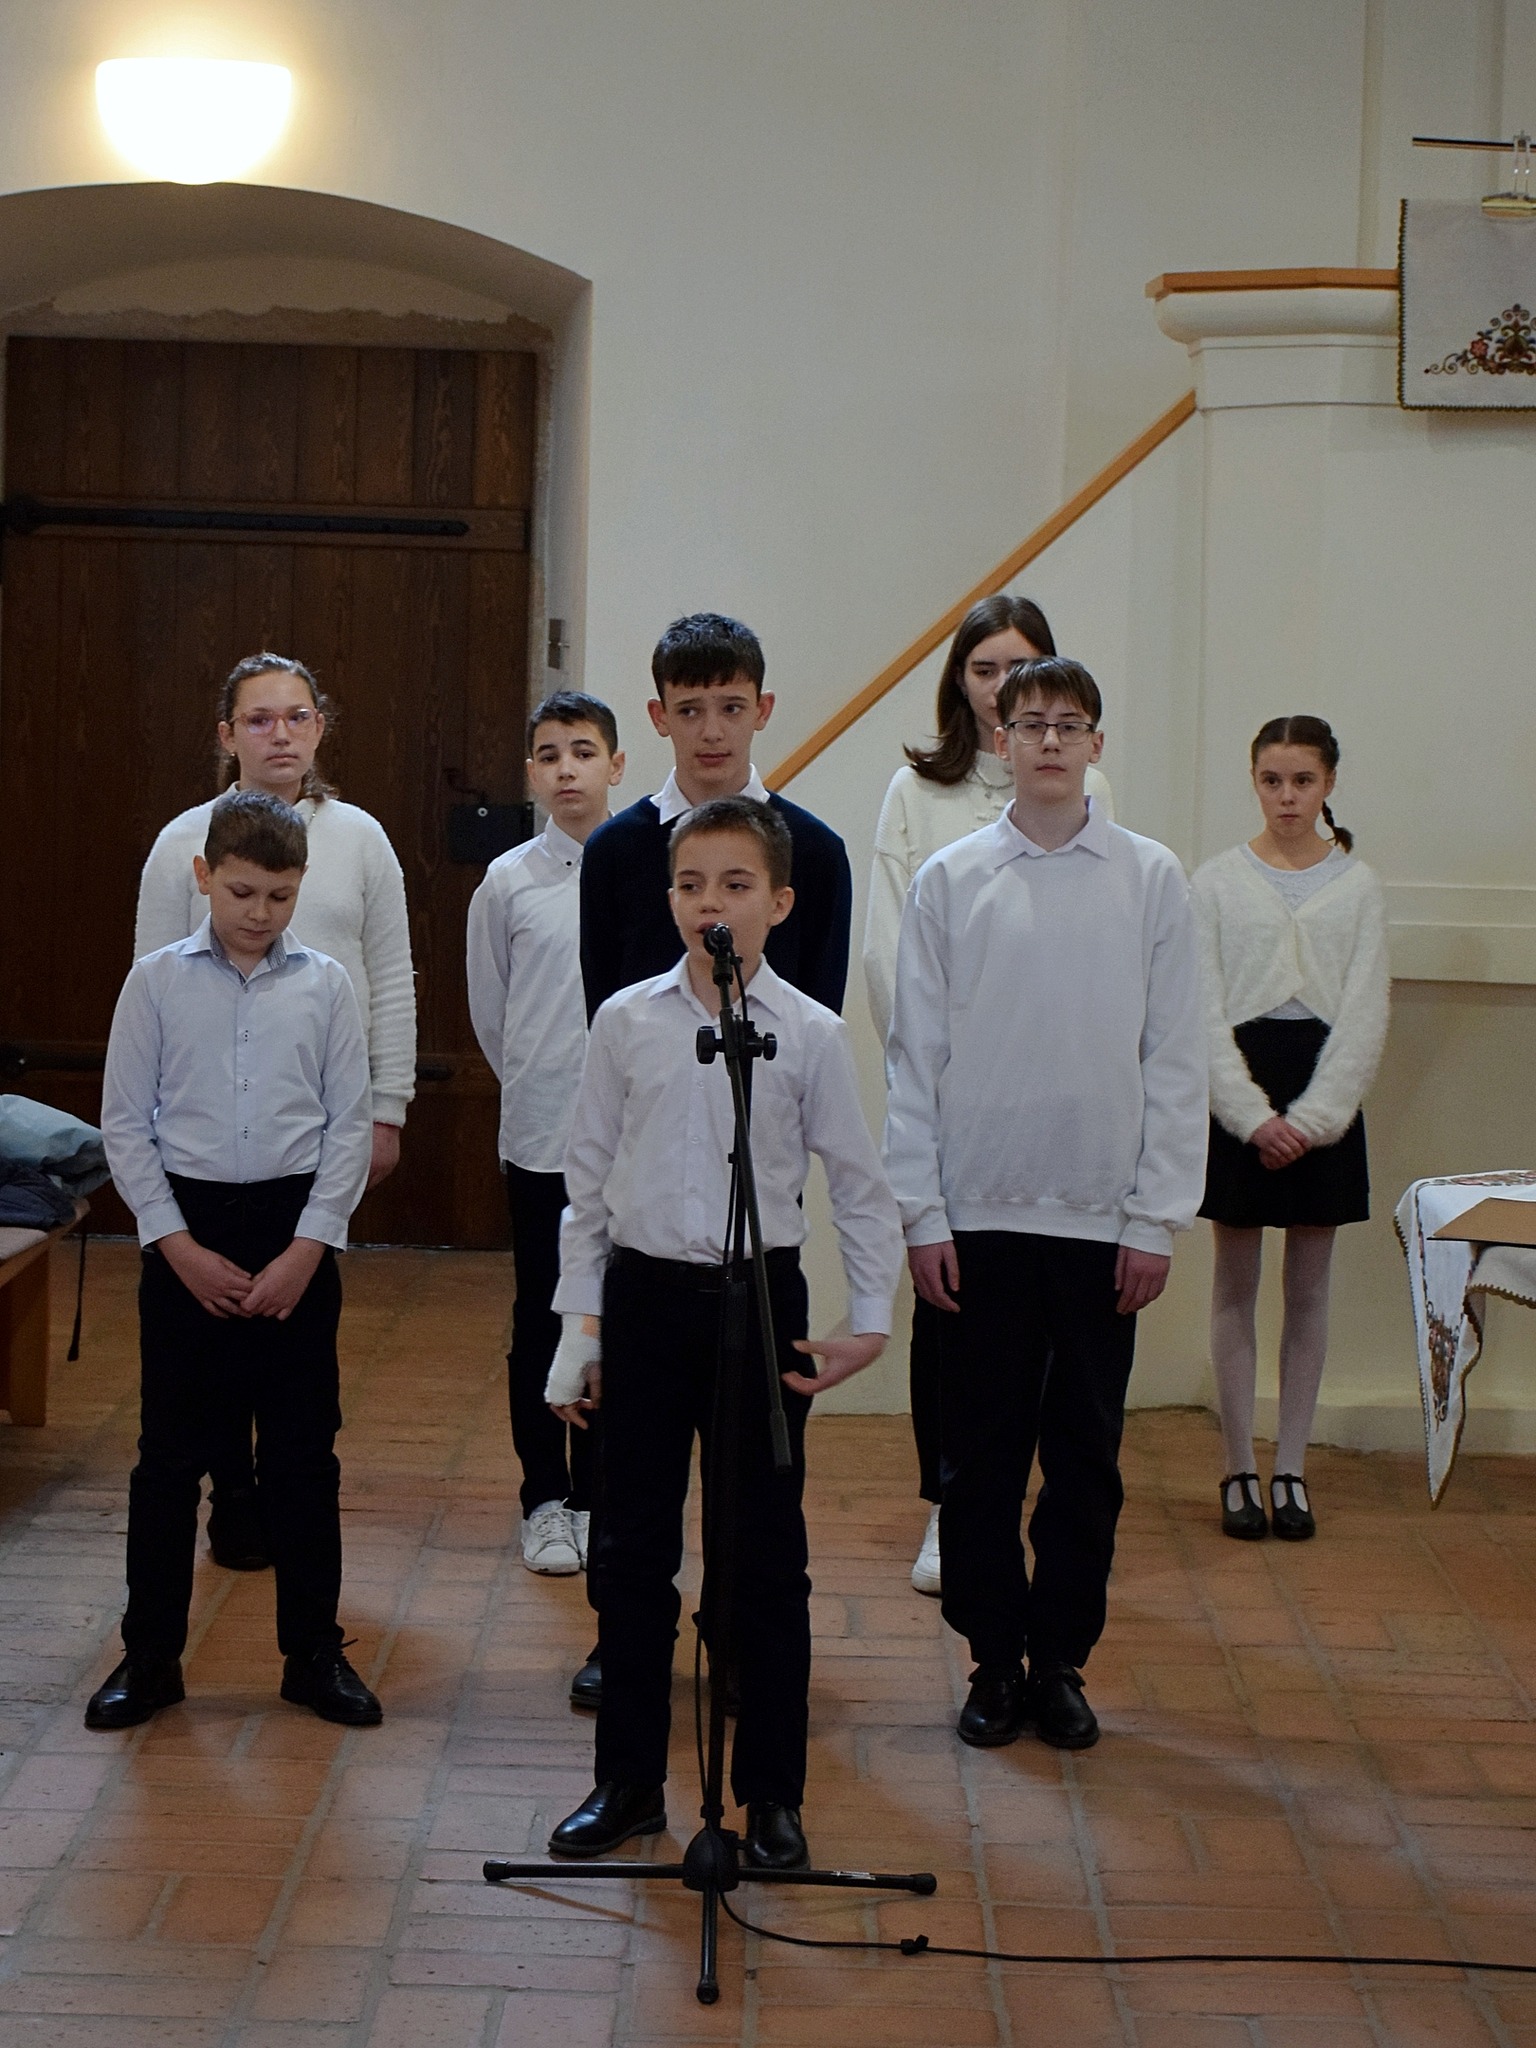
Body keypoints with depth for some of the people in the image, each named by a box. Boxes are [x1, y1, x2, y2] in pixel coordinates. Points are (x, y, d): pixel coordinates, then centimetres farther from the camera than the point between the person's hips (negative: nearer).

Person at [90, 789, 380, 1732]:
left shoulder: (326, 985, 0)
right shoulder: (158, 982, -1)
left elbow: (352, 1123, 0)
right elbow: (125, 1123, 0)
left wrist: (309, 1246, -7)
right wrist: (179, 1244, -7)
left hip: (297, 1232, 0)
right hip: (187, 1228, 0)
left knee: (303, 1454, 7)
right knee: (171, 1453, 6)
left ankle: (314, 1652, 19)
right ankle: (150, 1657, 17)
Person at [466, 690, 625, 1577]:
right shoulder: (509, 882, 1)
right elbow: (491, 1013, 12)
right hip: (540, 1137, 0)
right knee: (541, 1323, 7)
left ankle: (598, 1495, 19)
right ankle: (545, 1499, 17)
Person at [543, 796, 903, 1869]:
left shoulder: (811, 1035, -5)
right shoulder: (627, 1022, 1)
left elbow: (861, 1186, 2)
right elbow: (589, 1177, 6)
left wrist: (871, 1321, -4)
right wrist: (578, 1329, 5)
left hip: (759, 1298, -2)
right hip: (645, 1293, 2)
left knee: (768, 1554, 6)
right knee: (632, 1549, 9)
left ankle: (772, 1794, 18)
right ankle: (629, 1781, 22)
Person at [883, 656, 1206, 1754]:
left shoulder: (1152, 878, 1)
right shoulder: (950, 879, 1)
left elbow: (1177, 1058, 2)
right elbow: (915, 1054, 3)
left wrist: (1158, 1220, -3)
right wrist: (922, 1215, -2)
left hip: (1103, 1216, 0)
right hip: (981, 1210, 0)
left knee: (1087, 1457, 7)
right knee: (982, 1455, 6)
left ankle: (1062, 1661, 20)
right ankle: (996, 1660, 19)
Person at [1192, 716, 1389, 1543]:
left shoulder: (1357, 886, 2)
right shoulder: (1217, 880, 0)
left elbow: (1365, 1015, -1)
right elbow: (1205, 1011, -4)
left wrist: (1311, 1118, -11)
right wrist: (1254, 1116, -13)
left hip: (1324, 1095, 1)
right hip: (1237, 1094, -1)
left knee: (1309, 1289, 6)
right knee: (1236, 1287, 4)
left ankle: (1291, 1469, 14)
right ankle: (1239, 1469, 12)